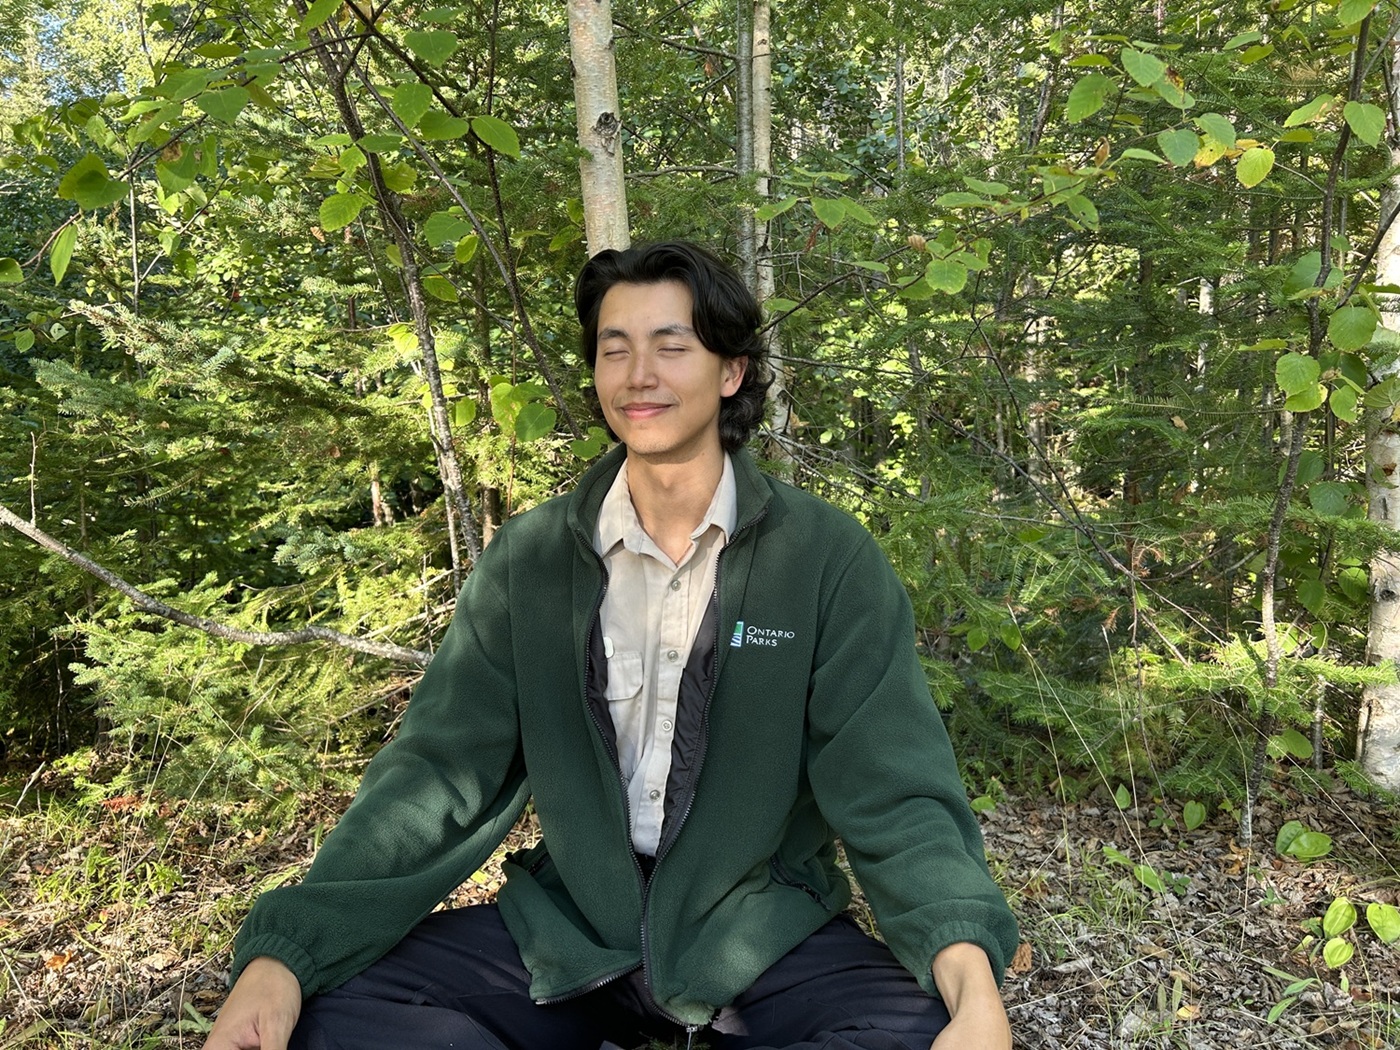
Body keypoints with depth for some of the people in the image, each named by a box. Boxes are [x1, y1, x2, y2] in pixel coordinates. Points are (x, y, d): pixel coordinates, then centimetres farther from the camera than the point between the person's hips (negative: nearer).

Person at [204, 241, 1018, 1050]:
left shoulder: (831, 558, -9)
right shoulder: (530, 557, -2)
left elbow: (892, 792, -11)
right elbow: (443, 771, -5)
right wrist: (283, 954, -18)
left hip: (763, 933, -1)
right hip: (568, 926, 2)